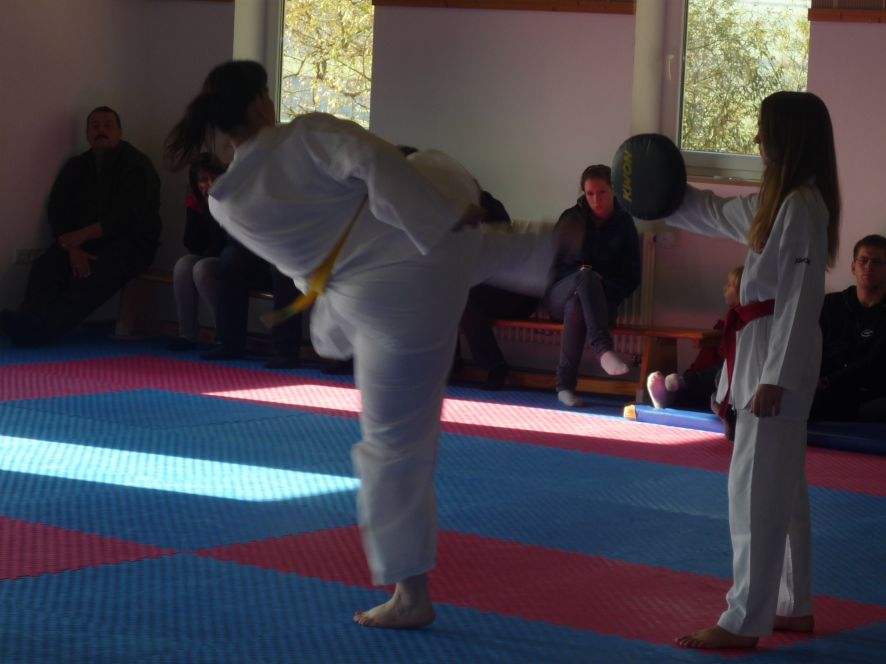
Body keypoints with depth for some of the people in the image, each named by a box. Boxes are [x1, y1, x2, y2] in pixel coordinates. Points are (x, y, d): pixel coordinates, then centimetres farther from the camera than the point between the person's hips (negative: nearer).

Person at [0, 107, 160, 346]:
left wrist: (83, 235, -21)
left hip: (130, 241, -5)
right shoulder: (76, 167, 12)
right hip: (82, 241, 5)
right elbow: (57, 211, 4)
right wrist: (72, 248, -16)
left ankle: (42, 329, -52)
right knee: (46, 265, -26)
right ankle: (30, 320, -50)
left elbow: (128, 216, -15)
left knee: (95, 273, -36)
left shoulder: (137, 165, -5)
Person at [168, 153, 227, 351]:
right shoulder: (195, 203, 4)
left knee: (202, 269, -29)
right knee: (183, 266, -19)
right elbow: (192, 245, -4)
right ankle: (187, 334, -14)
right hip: (208, 258, 6)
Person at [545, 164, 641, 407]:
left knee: (576, 306, -39)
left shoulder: (624, 225, 4)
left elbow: (632, 278, 4)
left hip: (601, 301, 0)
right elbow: (552, 263, 6)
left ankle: (565, 385, -41)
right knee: (586, 276, -37)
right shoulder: (572, 218, 4)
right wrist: (584, 276, -13)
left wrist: (604, 291, -14)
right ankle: (604, 348, -58)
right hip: (561, 294, 0)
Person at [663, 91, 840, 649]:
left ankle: (745, 622, -1)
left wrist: (775, 375, -23)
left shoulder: (803, 205, -18)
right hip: (766, 350, 10)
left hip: (781, 355, -10)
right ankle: (795, 607, 25)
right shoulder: (778, 199, 13)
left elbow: (801, 298, -21)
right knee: (781, 486, 16)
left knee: (757, 488, -6)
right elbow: (715, 213, 29)